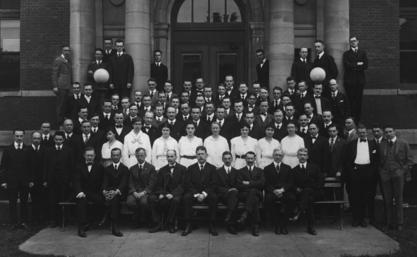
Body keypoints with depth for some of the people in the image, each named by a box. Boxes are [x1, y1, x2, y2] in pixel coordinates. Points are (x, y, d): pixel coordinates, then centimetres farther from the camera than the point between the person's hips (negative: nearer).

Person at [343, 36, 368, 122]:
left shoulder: (363, 53, 15)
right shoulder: (346, 53, 11)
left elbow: (365, 66, 3)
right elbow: (346, 65, -5)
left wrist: (353, 67, -6)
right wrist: (357, 64, -6)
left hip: (360, 80, 2)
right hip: (349, 80, -1)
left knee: (359, 100, -1)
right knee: (351, 100, -7)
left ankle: (358, 120, 4)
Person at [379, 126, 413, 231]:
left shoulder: (403, 144, 4)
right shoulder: (381, 145, 10)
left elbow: (409, 160, 4)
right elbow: (379, 160, 13)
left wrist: (404, 171, -4)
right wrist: (381, 171, 1)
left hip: (398, 174, -2)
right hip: (385, 175, 2)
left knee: (398, 199, 2)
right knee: (387, 200, 2)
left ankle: (399, 223, 10)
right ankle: (389, 222, 9)